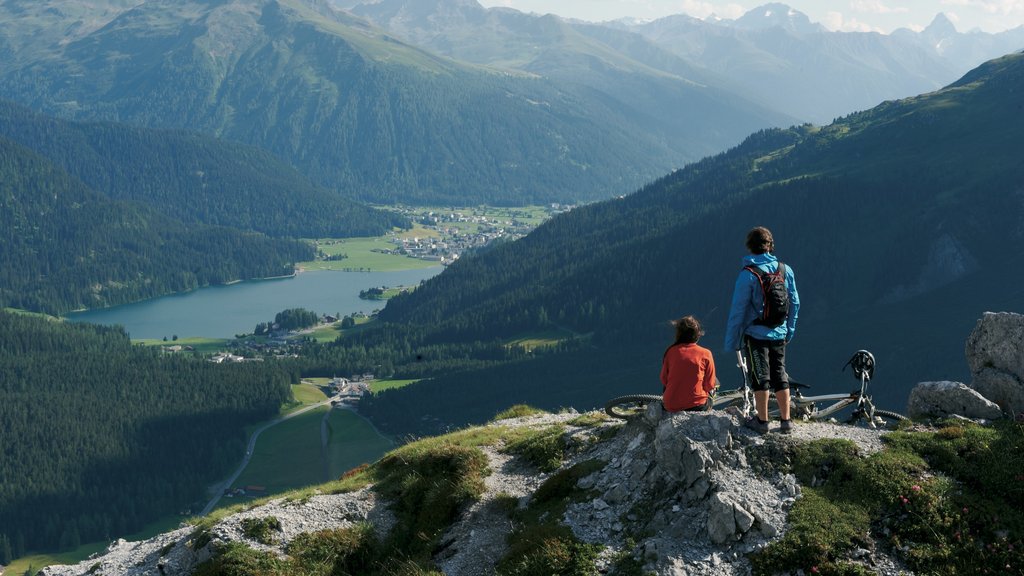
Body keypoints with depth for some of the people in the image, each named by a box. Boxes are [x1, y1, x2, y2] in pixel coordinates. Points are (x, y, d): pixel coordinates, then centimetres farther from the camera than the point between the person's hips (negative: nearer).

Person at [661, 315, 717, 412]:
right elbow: (709, 386, -1)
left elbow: (664, 380, 5)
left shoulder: (670, 351, -4)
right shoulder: (705, 354, -6)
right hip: (697, 406, -2)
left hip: (671, 407, 2)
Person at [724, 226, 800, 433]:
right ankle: (786, 420, 18)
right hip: (779, 334, 4)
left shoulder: (748, 275, -17)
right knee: (780, 376, 14)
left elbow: (738, 310, -14)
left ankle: (762, 421, 14)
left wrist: (731, 340, -5)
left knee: (761, 377, 6)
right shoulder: (786, 270, -2)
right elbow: (794, 303, 7)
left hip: (756, 334, -4)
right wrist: (789, 330, 20)